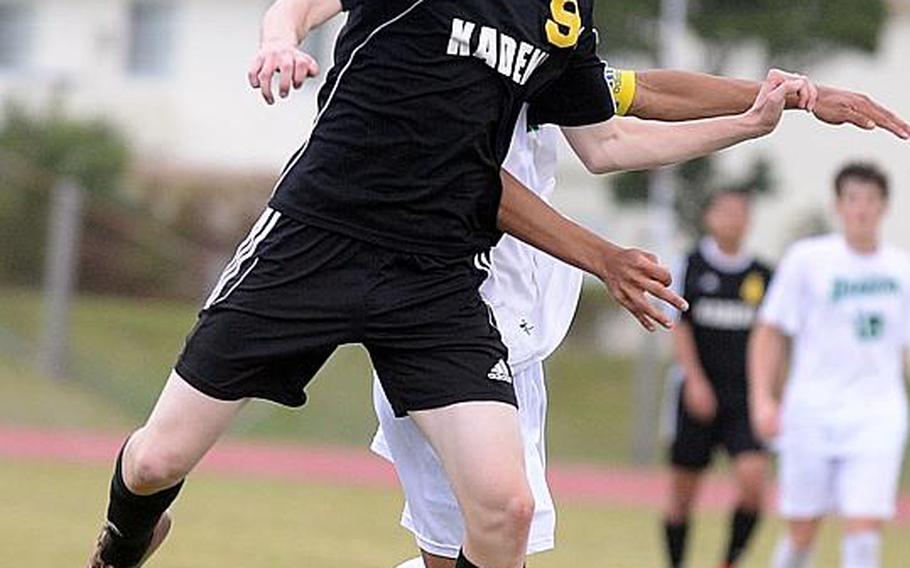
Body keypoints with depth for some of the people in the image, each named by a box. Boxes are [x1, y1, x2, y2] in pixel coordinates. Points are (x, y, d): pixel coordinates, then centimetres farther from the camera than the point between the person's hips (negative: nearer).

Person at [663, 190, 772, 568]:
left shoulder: (761, 275, 8)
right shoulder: (692, 266, 0)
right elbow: (679, 326, -4)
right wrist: (695, 380, -15)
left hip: (744, 395, 2)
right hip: (699, 392, -2)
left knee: (753, 477, -17)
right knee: (683, 490, 3)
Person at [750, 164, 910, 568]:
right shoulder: (807, 259, -1)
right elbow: (770, 334, 1)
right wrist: (763, 400, -8)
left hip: (878, 414, 1)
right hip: (812, 412, -1)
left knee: (864, 534, -12)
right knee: (801, 534, 4)